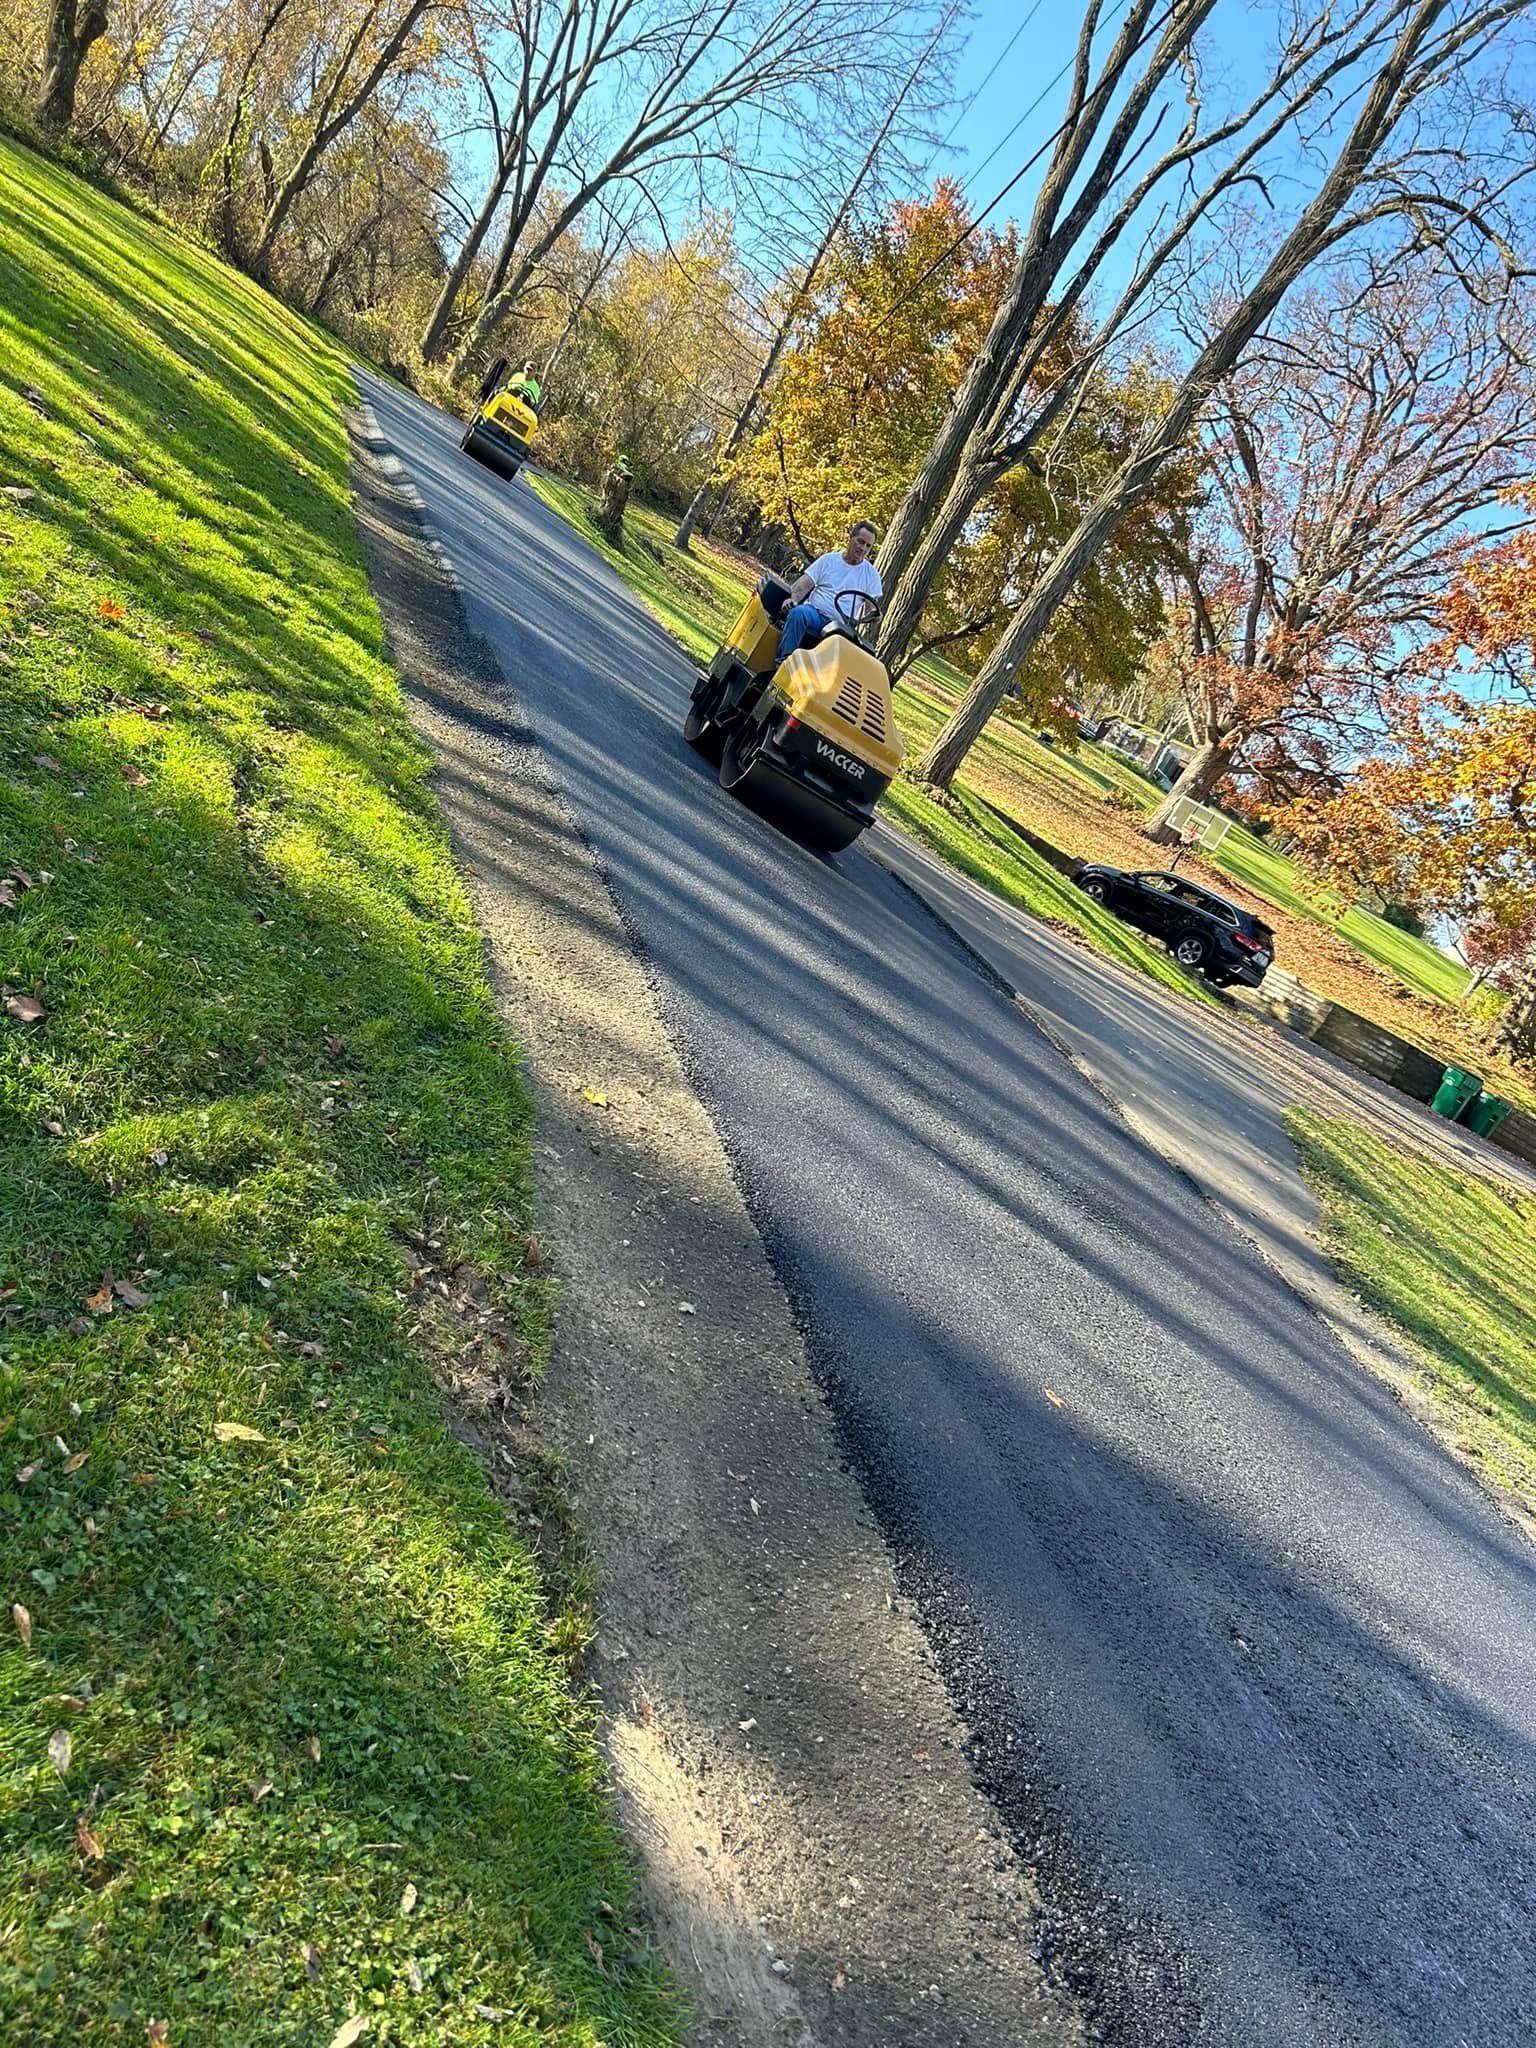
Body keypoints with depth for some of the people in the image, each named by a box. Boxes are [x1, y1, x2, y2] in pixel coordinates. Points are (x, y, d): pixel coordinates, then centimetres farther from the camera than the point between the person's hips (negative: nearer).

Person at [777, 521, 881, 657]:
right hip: (814, 611, 0)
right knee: (798, 613, -35)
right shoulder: (828, 560, 15)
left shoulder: (871, 574, 16)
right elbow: (804, 584, 7)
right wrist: (793, 599, -14)